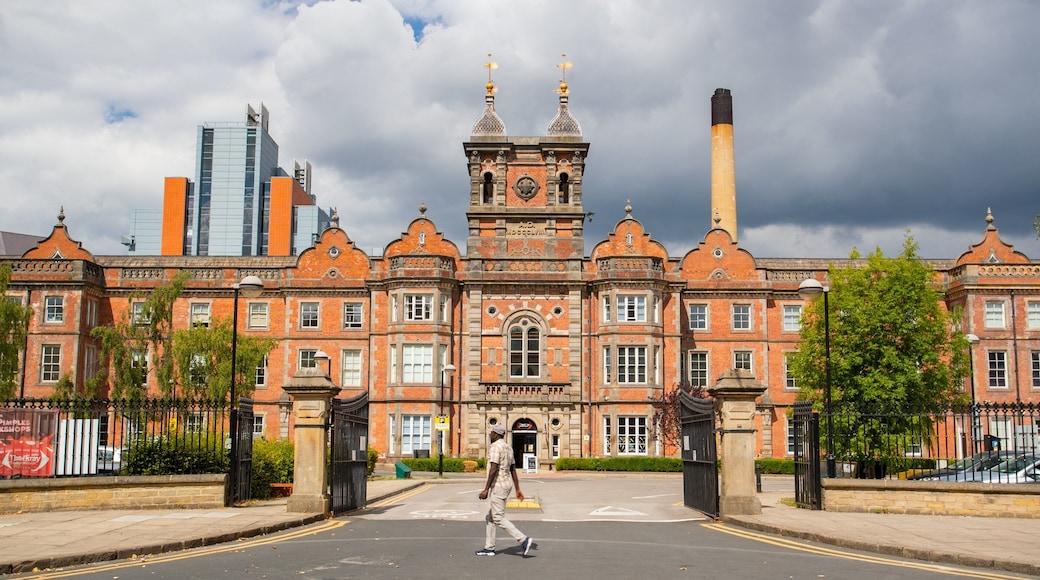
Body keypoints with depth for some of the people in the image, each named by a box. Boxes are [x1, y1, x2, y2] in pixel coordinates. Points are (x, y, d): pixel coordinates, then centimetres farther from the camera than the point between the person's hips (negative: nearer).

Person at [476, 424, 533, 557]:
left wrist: (486, 489, -23)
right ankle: (489, 548, 15)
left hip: (498, 486, -10)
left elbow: (494, 469, -23)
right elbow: (513, 470, 16)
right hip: (507, 485, 10)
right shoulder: (508, 448, 15)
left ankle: (523, 539, -14)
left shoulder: (495, 447, -15)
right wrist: (518, 490, 17)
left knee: (498, 518, -8)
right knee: (489, 517, 14)